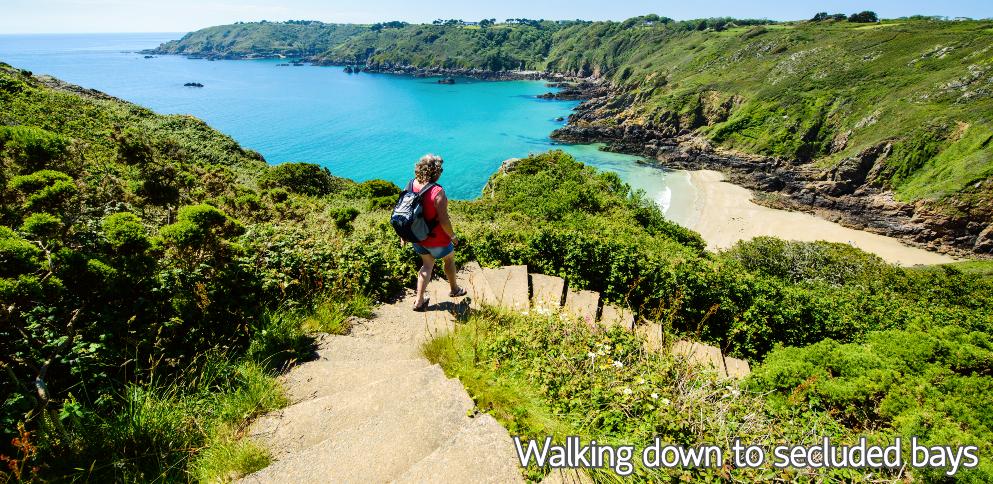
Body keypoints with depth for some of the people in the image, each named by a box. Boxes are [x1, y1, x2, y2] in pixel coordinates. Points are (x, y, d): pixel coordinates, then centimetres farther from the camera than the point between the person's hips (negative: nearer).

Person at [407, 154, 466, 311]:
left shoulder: (411, 185, -9)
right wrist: (453, 236, -7)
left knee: (427, 264, 24)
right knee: (449, 259, 24)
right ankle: (454, 289, 46)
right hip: (436, 240, -5)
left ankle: (419, 301, 24)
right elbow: (444, 220, -25)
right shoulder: (437, 192, -28)